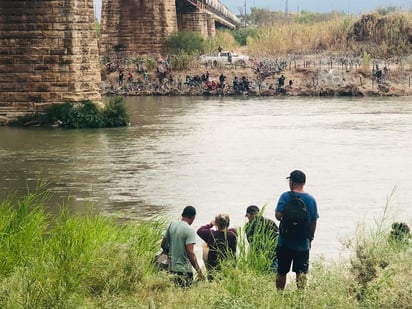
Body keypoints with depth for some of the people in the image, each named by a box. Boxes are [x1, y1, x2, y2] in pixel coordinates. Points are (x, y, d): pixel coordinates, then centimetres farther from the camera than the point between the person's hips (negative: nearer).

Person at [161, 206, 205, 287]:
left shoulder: (172, 225, 6)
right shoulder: (189, 231, -15)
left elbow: (163, 245, 13)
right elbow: (190, 253, -20)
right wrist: (199, 271, -15)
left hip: (171, 268, 7)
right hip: (184, 270, -7)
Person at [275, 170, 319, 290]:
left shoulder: (285, 196, -9)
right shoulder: (311, 199, -1)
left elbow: (278, 215, -17)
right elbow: (314, 222, 3)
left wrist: (284, 219, 6)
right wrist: (310, 238, 14)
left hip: (285, 242, -1)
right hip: (303, 244, 1)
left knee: (281, 272, 12)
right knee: (301, 272, 4)